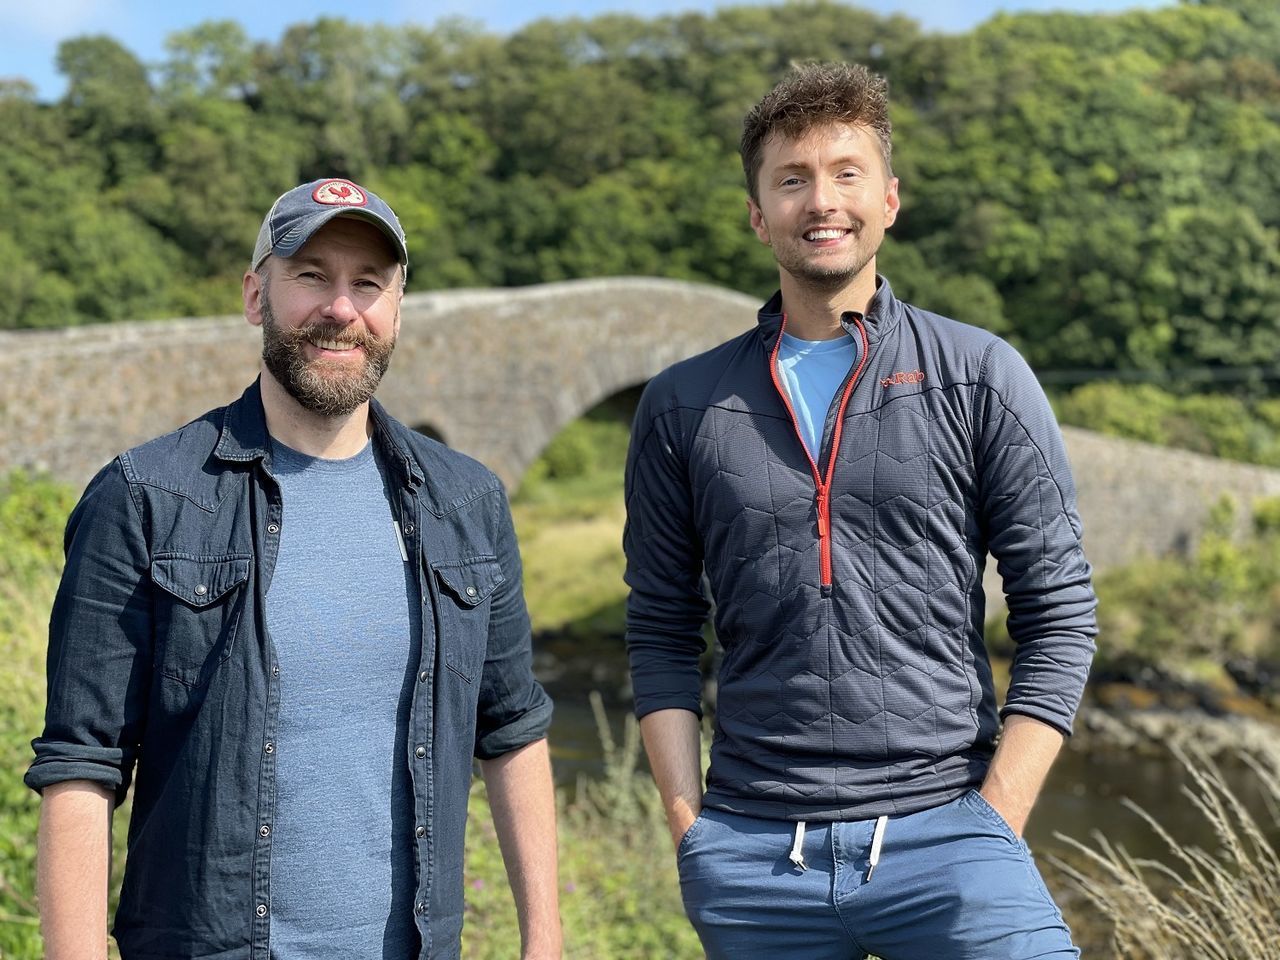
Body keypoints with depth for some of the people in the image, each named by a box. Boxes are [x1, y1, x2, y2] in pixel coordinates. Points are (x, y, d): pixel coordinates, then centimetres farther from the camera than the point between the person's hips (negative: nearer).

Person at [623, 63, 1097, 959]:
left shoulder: (982, 379, 2)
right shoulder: (683, 407, 7)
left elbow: (1059, 613, 1)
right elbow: (663, 632, 10)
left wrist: (998, 816, -6)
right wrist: (687, 819, 0)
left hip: (942, 828, -2)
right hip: (750, 855, 2)